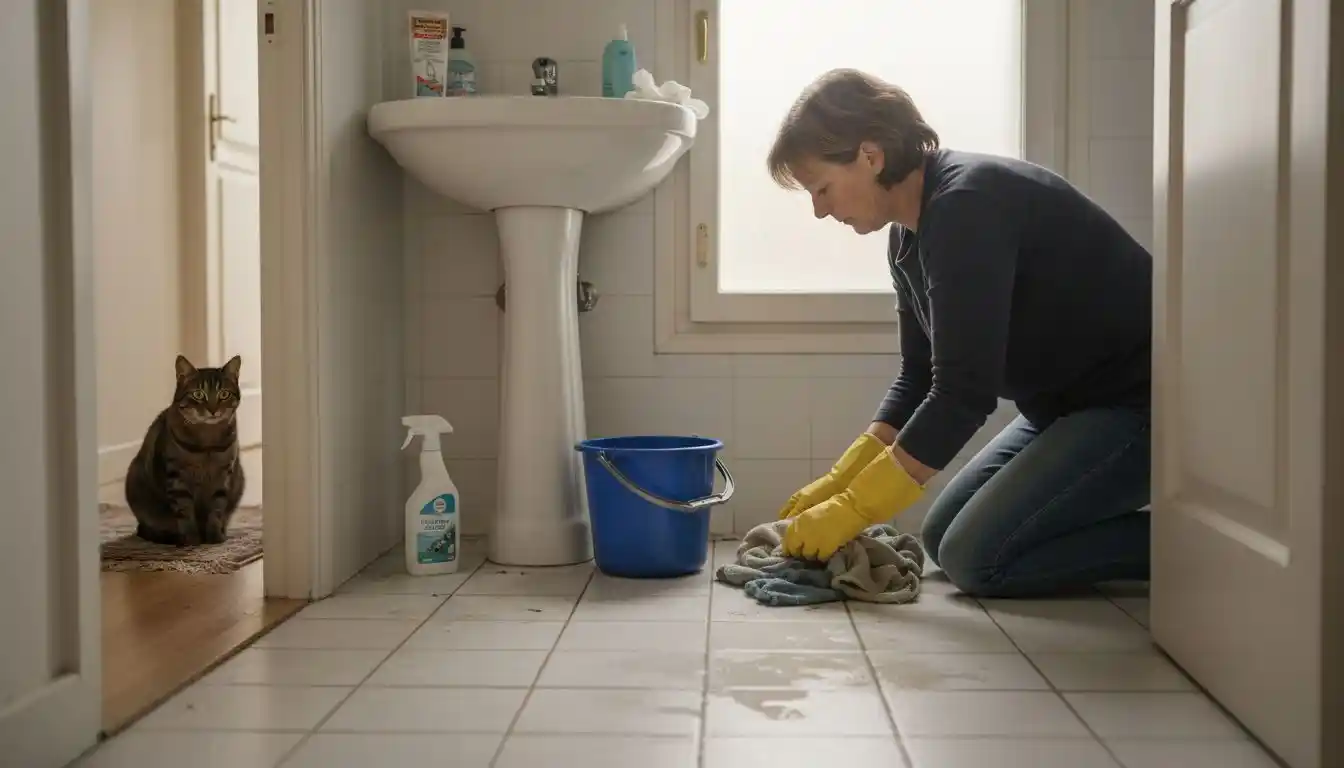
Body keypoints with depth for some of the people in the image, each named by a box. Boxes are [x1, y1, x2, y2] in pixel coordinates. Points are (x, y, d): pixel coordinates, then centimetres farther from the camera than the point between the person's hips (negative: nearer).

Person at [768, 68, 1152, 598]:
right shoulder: (911, 234, 5)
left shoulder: (966, 206, -25)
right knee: (943, 537, 10)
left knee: (978, 558, -16)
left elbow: (964, 393, -28)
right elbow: (920, 379, 9)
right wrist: (838, 483, -1)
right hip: (1068, 403, 10)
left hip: (1138, 398, -10)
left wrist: (850, 511, -24)